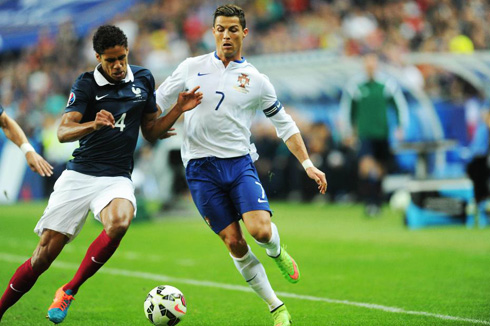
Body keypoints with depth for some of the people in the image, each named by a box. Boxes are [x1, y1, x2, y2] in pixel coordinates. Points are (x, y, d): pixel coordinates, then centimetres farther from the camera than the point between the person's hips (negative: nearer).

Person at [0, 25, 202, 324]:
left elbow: (151, 132, 17)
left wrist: (179, 110, 1)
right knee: (44, 255, -6)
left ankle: (68, 292, -16)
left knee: (119, 223, -33)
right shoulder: (86, 84, -3)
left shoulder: (143, 79, 8)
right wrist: (94, 124, -33)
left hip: (117, 178, 2)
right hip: (79, 175, -2)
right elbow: (63, 132, -14)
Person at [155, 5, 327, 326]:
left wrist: (308, 165, 7)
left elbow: (285, 124, 13)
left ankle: (277, 251, 17)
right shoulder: (192, 67, 6)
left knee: (260, 229, -21)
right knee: (233, 242, -4)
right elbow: (156, 104, 14)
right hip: (201, 167, 0)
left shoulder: (256, 80, 5)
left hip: (240, 163, 0)